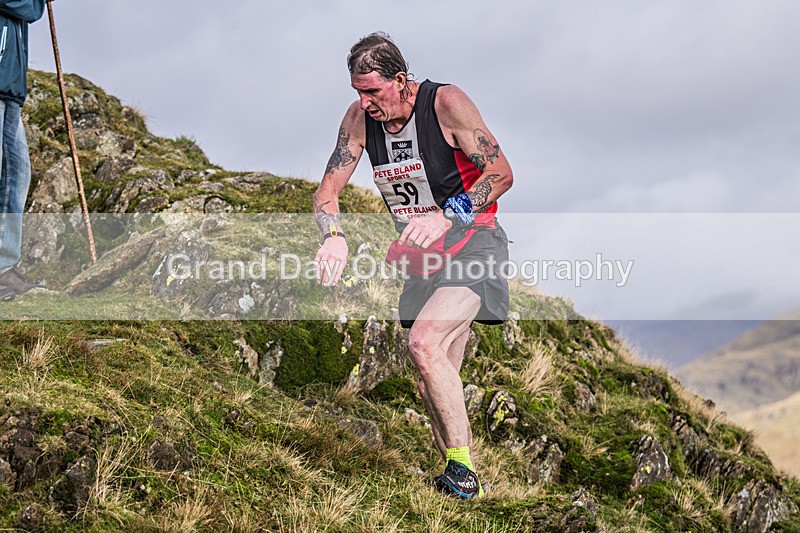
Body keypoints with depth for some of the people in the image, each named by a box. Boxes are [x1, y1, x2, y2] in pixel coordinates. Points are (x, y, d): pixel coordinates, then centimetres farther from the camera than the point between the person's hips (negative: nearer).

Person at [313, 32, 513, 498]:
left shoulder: (446, 102, -17)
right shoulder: (359, 118, -2)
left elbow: (502, 173, -18)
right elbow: (329, 187, 0)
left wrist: (446, 216, -31)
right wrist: (334, 235, -21)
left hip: (470, 240, -7)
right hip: (420, 253, 7)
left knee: (425, 342, -27)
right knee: (438, 381, 8)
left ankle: (462, 471, -22)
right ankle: (463, 479, 22)